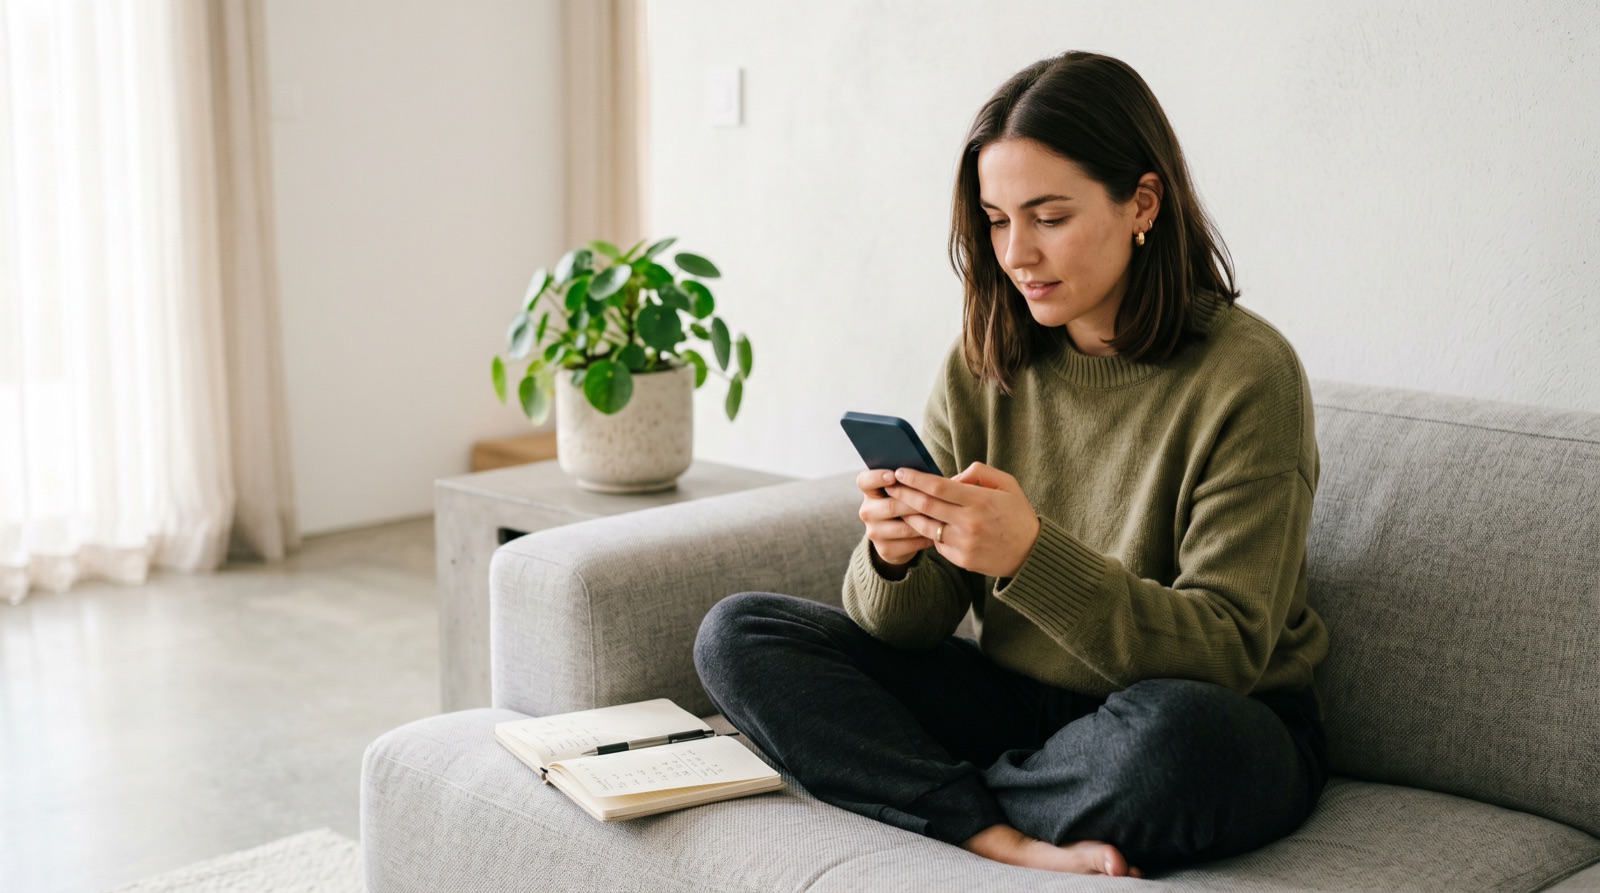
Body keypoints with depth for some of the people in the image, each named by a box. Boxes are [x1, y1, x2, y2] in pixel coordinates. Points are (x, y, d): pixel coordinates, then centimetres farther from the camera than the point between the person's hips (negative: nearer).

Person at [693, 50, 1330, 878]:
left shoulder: (1246, 373, -16)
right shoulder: (983, 363, 0)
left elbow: (1228, 648, -20)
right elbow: (908, 627, -1)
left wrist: (1033, 557, -34)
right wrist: (894, 558, -26)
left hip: (1229, 724, -5)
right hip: (1019, 698, 5)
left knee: (1170, 733, -41)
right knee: (737, 634, -7)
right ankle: (1010, 838, -21)